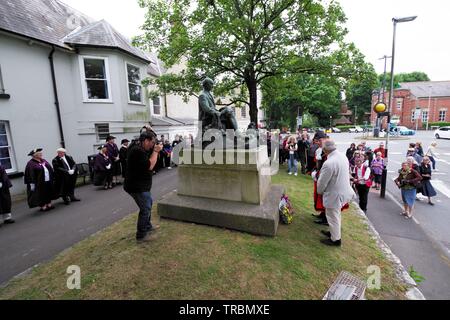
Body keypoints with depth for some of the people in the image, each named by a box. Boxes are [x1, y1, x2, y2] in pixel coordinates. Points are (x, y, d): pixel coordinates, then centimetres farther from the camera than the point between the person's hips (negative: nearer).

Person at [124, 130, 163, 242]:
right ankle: (141, 235, 7)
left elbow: (151, 162, 14)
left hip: (141, 185, 11)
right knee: (145, 209, -6)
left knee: (149, 203, 23)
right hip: (137, 186, -11)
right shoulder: (138, 151, -23)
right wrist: (155, 151, -18)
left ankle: (148, 226, 39)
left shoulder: (142, 149, 9)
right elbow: (149, 166, -26)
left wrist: (155, 151, 0)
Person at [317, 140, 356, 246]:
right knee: (336, 215, 26)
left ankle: (335, 239, 28)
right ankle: (334, 232, 45)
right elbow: (346, 174, 9)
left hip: (334, 194, -9)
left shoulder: (329, 163, -31)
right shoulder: (343, 156, -3)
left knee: (333, 217, 11)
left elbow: (322, 182, -21)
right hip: (343, 190, 9)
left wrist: (319, 191, 0)